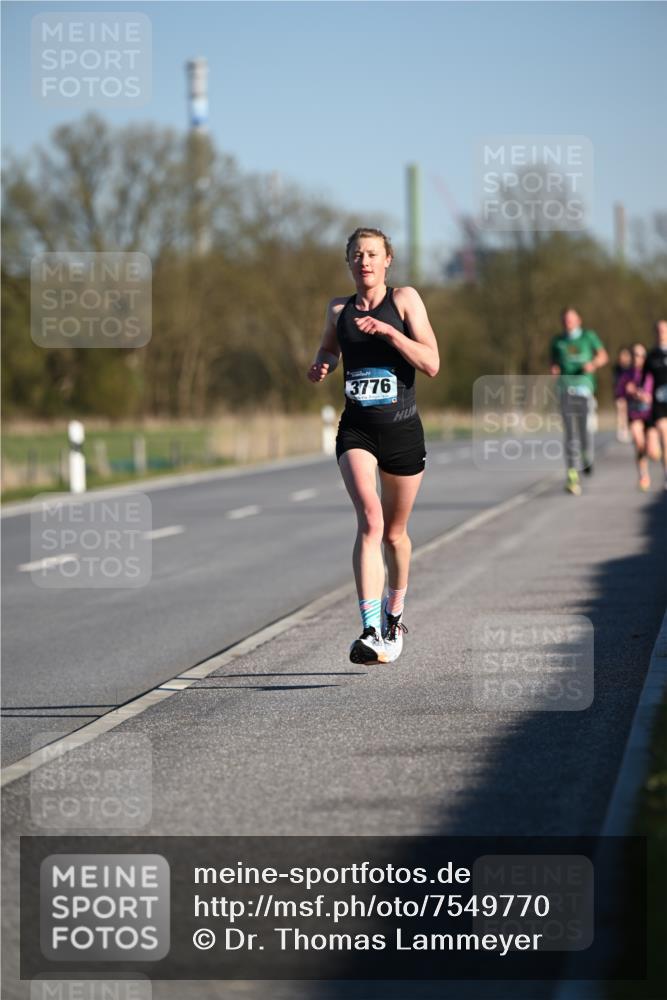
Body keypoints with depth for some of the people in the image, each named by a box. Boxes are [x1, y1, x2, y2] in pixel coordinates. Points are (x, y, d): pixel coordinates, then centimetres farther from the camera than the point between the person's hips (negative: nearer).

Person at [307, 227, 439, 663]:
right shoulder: (339, 309, 6)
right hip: (356, 430, 0)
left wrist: (388, 331, -21)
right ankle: (371, 631, -29)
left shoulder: (405, 299, -3)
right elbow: (328, 350, 26)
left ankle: (394, 613, 40)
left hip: (403, 430, 0)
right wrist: (321, 367, 3)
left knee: (394, 532, 14)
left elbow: (432, 364, -11)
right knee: (370, 521, -21)